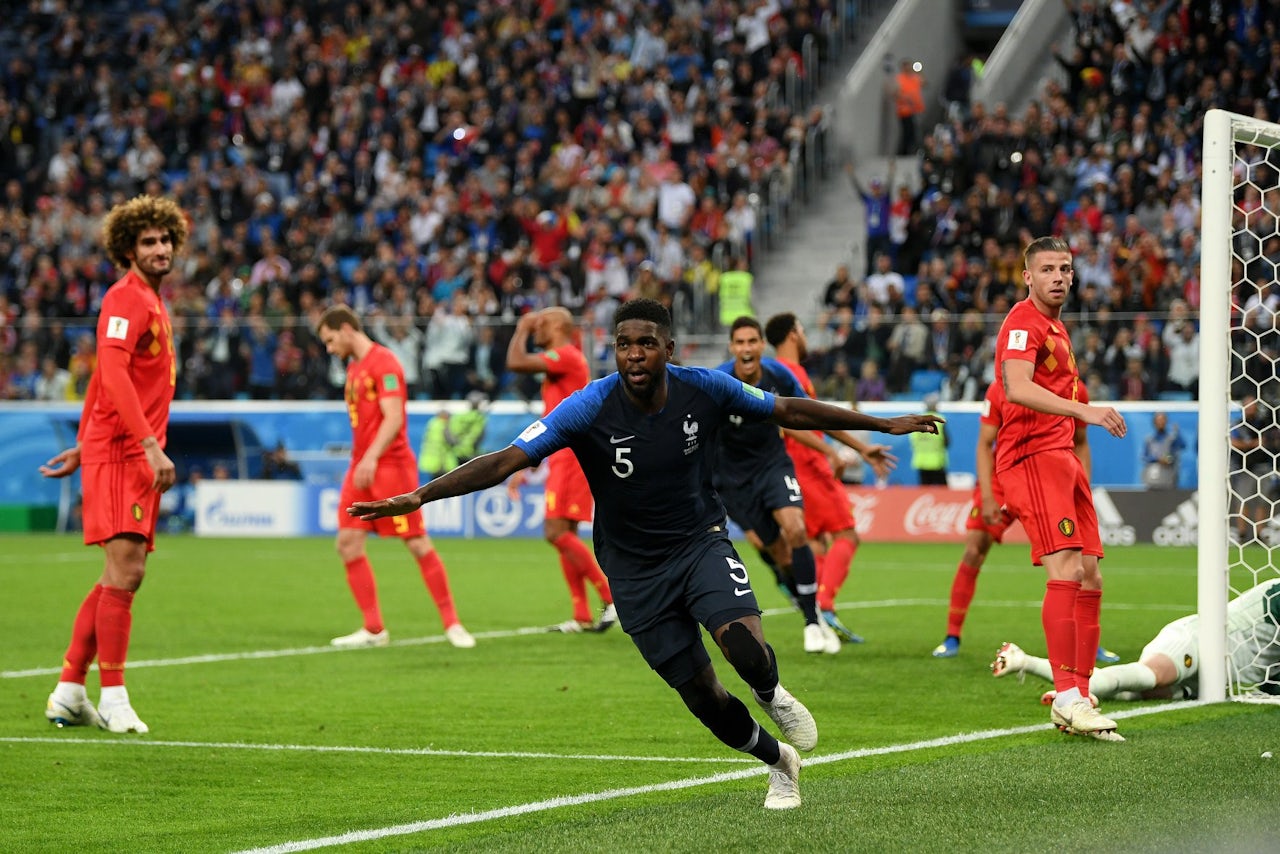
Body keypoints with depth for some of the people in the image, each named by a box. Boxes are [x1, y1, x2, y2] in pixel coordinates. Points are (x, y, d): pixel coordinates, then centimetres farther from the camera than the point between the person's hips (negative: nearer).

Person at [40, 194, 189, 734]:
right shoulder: (125, 299, -11)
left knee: (124, 577, 10)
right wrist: (151, 445, -32)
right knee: (124, 573, -12)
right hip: (118, 452, -10)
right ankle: (113, 699, -9)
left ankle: (69, 693, 15)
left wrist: (83, 446, 27)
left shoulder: (151, 301, 20)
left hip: (136, 454, 10)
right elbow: (114, 376, -24)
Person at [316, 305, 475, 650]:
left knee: (418, 544, -6)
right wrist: (362, 460, 17)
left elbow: (393, 419, -20)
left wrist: (371, 457, -29)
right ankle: (374, 629, 3)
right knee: (348, 542, -2)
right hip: (361, 466, 9)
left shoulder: (383, 362, -10)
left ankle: (452, 624, 4)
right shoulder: (354, 367, 17)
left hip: (391, 465, -9)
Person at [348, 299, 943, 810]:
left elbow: (789, 411, 2)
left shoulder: (704, 389, -13)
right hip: (637, 571, 0)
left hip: (701, 543, 0)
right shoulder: (589, 408, -21)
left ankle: (773, 696, 11)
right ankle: (778, 762, 33)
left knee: (744, 645, -27)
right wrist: (418, 497, -38)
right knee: (701, 694, 3)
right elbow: (505, 462, -27)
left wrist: (882, 424, 9)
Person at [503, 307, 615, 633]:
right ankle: (583, 617, 9)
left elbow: (515, 362, -21)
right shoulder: (560, 364, 22)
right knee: (563, 534, 9)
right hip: (564, 458, 10)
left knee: (557, 532, -15)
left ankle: (612, 597, -14)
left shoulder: (566, 356, -9)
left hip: (572, 456, -10)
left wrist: (522, 329, -3)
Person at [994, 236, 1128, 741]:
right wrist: (1084, 411, -34)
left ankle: (1077, 700, 10)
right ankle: (1067, 696, -23)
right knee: (1066, 571, -20)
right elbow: (1017, 388, -26)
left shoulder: (1055, 328, 23)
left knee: (1090, 579, 7)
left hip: (1060, 458, 10)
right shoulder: (1024, 322, -9)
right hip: (1032, 457, -10)